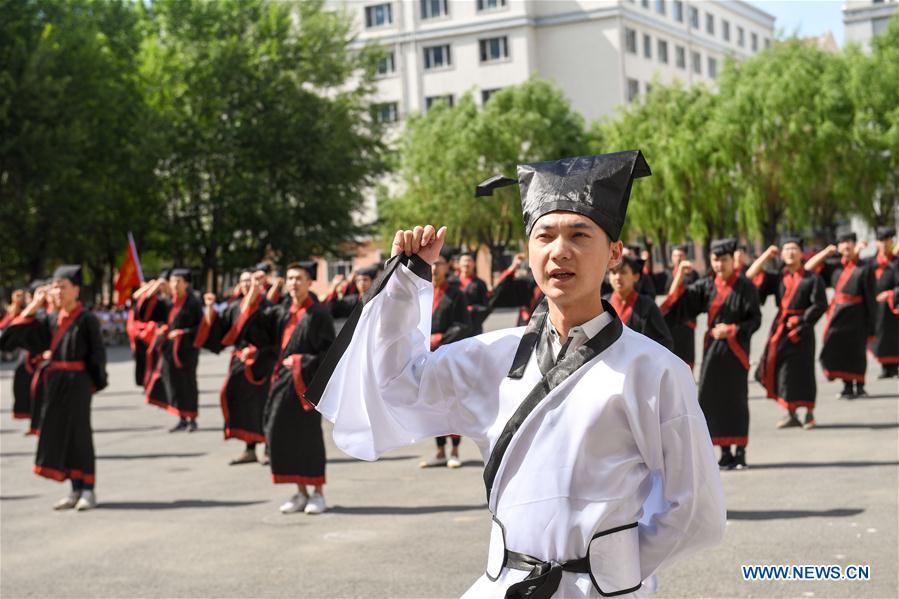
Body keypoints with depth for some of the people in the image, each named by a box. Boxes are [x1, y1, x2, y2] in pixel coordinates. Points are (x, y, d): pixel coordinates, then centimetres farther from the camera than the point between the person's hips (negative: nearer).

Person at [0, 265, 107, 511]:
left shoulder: (87, 319, -5)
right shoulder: (51, 319, 11)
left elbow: (98, 354, -5)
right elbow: (22, 334, 7)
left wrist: (94, 382, -8)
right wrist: (34, 306, 3)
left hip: (77, 381, -6)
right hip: (55, 382, 6)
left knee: (78, 433, -5)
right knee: (60, 433, 6)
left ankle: (88, 490, 2)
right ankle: (77, 490, 13)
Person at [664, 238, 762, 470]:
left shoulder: (745, 287, -4)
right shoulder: (707, 285, 6)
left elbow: (755, 320, -5)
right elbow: (678, 303, 1)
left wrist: (731, 330, -15)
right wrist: (680, 275, -7)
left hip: (735, 350, -4)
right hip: (712, 349, 4)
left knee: (736, 401, -1)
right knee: (712, 400, 3)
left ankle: (740, 453, 8)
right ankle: (725, 453, 12)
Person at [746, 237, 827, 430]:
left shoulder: (812, 278, 1)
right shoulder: (777, 277, 11)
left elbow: (820, 305, -5)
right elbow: (750, 276, 4)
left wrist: (801, 320, -13)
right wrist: (766, 255, 6)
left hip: (801, 329, -4)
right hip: (779, 328, 4)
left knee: (802, 372, 0)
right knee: (780, 370, 1)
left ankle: (809, 414, 12)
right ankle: (791, 415, 10)